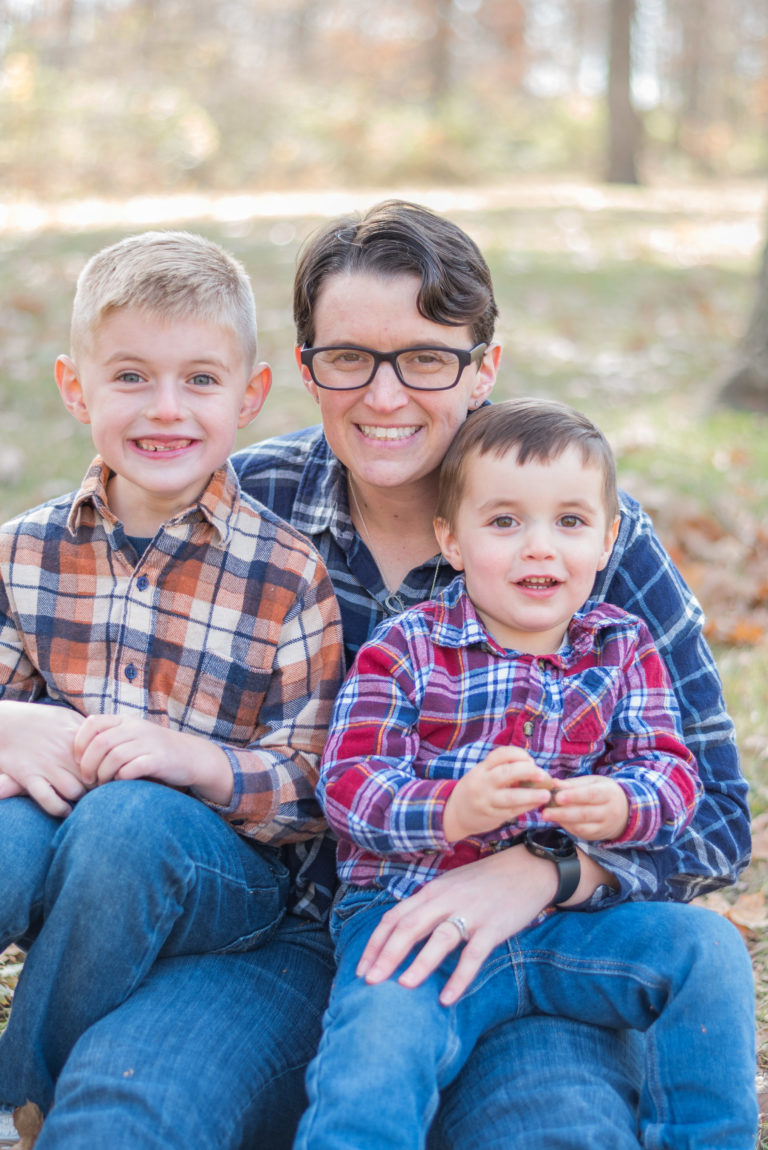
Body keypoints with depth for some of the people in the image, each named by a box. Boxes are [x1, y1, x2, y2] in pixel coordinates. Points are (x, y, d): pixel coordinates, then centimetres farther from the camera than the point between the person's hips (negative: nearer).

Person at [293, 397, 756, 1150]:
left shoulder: (625, 649, 9)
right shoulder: (404, 650, -3)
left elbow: (670, 772, 1)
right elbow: (348, 782, -11)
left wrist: (623, 807, -24)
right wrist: (451, 809, -31)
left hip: (563, 916, 4)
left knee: (704, 949, -14)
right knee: (380, 1045, -30)